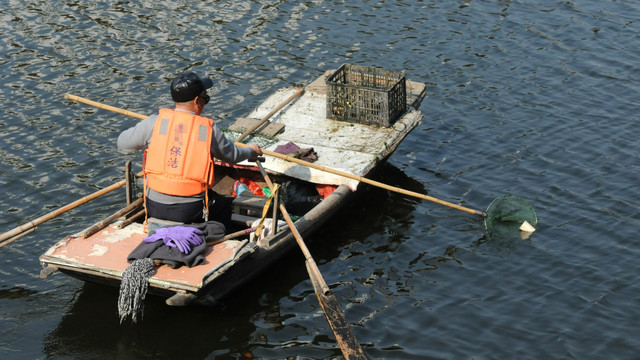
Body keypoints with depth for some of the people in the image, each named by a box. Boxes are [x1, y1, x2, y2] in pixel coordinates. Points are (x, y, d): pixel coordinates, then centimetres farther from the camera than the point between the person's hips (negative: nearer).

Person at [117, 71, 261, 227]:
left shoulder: (155, 122, -6)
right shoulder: (209, 129, -7)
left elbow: (123, 144, 6)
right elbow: (233, 156, 10)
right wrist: (252, 151, 33)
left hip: (154, 208, 2)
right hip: (189, 212, -2)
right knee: (224, 204, 27)